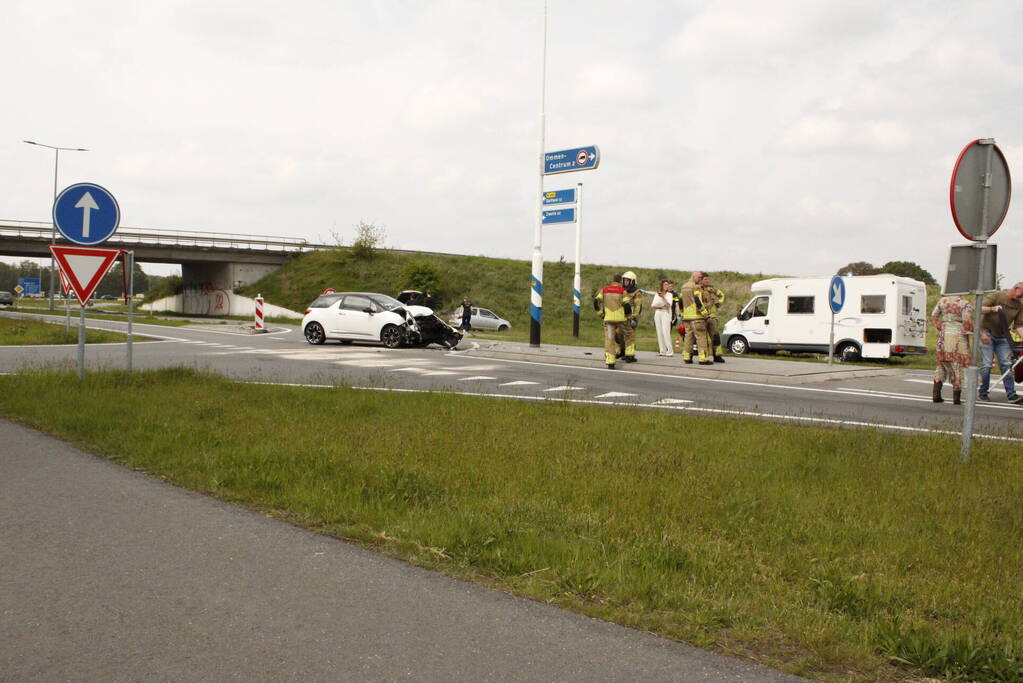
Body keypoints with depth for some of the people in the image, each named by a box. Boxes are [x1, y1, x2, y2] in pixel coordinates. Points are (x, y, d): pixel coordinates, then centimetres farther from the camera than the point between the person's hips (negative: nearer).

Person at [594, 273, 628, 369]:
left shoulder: (604, 290, 8)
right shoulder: (623, 291, -1)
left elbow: (596, 302, 0)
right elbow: (627, 306, -8)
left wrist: (601, 314, 9)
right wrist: (627, 315, 10)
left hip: (608, 318, 2)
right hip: (620, 318, -2)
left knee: (609, 340, 0)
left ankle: (610, 362, -7)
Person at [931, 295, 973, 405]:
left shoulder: (942, 300, 6)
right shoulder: (966, 304, -5)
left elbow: (933, 316, 4)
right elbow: (967, 319, -16)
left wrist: (940, 328, 10)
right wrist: (969, 331, 1)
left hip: (944, 335, 3)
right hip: (959, 336, -3)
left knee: (942, 364, 14)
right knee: (957, 365, 3)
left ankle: (936, 395, 6)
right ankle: (957, 397, 3)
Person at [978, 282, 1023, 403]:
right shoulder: (995, 296, -6)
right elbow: (981, 310, -13)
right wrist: (992, 308, -31)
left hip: (1002, 337, 5)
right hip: (987, 334, -5)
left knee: (1006, 364, -2)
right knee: (987, 364, -7)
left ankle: (1012, 395, -4)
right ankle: (982, 393, 3)